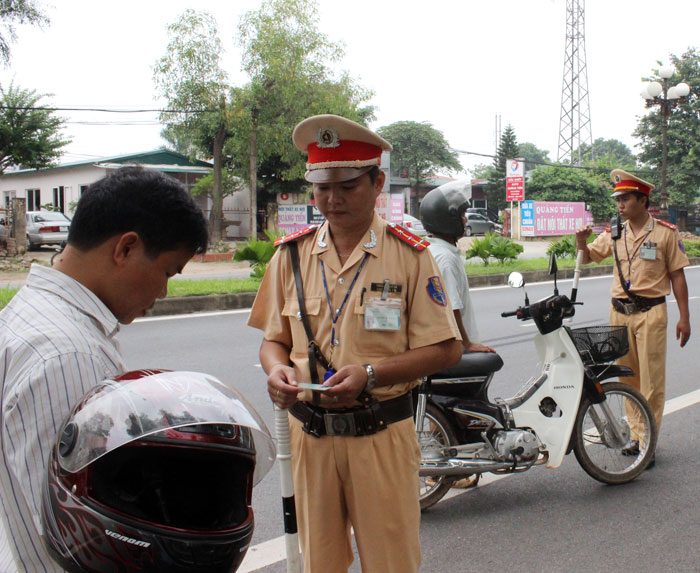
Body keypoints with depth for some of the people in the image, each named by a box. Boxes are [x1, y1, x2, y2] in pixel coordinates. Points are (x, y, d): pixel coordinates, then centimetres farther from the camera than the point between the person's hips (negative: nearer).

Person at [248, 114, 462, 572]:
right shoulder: (292, 255, 6)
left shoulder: (409, 255, -4)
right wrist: (276, 369, -10)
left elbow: (445, 349, -6)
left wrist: (370, 374, -18)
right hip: (309, 433, 3)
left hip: (382, 435, -3)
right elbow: (274, 338, 13)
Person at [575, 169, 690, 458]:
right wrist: (581, 241, -9)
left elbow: (677, 276, 0)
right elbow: (588, 257, 14)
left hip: (651, 312, -4)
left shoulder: (665, 232, -1)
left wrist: (684, 317, -3)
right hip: (619, 311, 4)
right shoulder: (614, 233, 8)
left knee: (652, 379, -4)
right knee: (627, 377, 9)